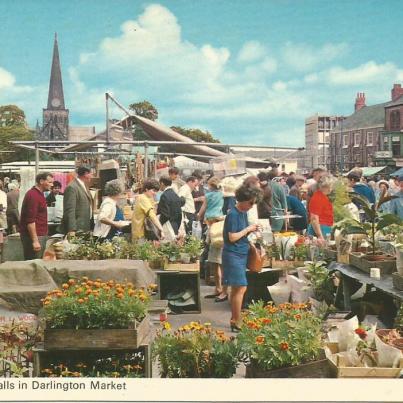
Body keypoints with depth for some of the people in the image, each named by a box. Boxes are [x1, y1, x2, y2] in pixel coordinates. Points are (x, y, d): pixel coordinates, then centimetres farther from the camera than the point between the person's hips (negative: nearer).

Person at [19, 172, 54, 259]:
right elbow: (30, 221, -21)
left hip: (40, 235, 10)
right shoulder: (33, 195, -15)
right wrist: (35, 241, -24)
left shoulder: (39, 194, 16)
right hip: (34, 236, -10)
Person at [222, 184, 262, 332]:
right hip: (233, 255, -9)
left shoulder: (244, 213, 11)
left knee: (236, 289, 12)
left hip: (242, 254, 9)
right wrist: (248, 229, -12)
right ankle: (237, 323, -5)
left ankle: (234, 320, 19)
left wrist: (252, 231, 1)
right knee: (241, 288, -10)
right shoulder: (233, 215, -16)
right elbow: (232, 237, -19)